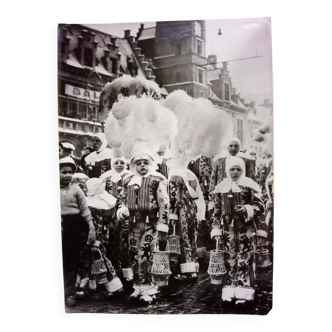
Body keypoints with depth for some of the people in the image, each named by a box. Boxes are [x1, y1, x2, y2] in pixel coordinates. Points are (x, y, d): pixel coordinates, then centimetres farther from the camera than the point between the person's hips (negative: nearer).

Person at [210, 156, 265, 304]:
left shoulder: (250, 185, -2)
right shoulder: (221, 187, 8)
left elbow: (260, 206, -2)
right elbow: (217, 211, 13)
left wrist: (247, 209, -20)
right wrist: (216, 229, 8)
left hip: (245, 230, -3)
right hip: (228, 230, 3)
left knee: (245, 261, -1)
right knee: (229, 260, 8)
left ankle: (244, 292, 10)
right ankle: (229, 291, 19)